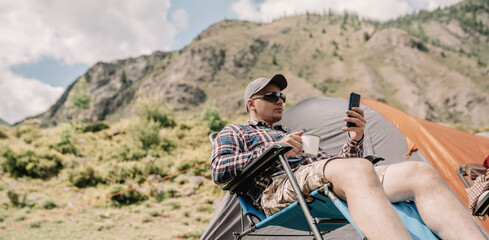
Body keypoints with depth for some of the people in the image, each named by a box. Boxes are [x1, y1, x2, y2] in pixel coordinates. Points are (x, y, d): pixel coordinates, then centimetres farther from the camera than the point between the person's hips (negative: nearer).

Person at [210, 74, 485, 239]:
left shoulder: (294, 135, 39)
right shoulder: (233, 132, 24)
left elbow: (335, 162, 30)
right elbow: (220, 171, 1)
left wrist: (355, 138, 10)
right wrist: (273, 150, -8)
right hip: (281, 186, -6)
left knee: (423, 173, -16)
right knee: (358, 170, -39)